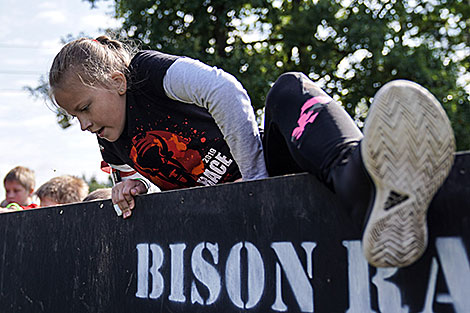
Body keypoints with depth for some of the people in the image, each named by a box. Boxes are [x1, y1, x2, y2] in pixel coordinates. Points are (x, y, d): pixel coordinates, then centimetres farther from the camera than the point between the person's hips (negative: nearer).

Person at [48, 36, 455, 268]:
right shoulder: (112, 147, 14)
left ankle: (358, 176, -65)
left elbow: (227, 93, -21)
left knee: (288, 90, -35)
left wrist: (256, 180, -20)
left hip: (261, 171, -5)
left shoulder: (148, 71, -8)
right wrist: (131, 187, -1)